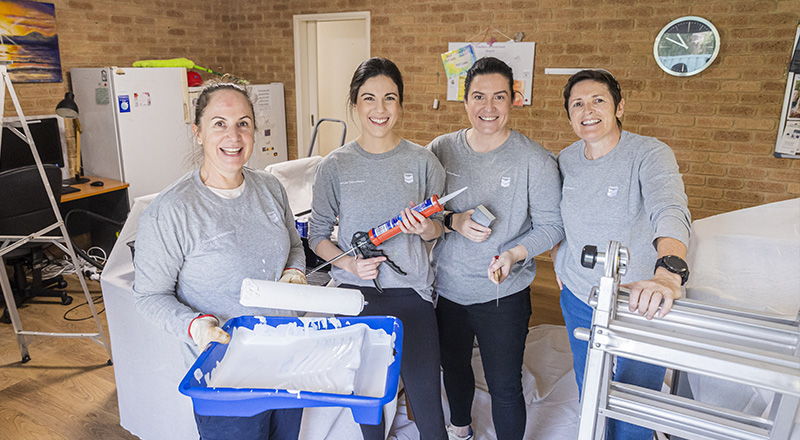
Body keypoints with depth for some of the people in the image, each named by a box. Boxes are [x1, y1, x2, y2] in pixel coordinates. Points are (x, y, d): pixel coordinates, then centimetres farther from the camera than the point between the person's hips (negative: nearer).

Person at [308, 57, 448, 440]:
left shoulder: (422, 161, -2)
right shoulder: (335, 165, -3)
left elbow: (439, 228, 6)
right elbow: (317, 234, 4)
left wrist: (426, 229, -17)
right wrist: (349, 262, -14)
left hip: (411, 294, 0)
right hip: (355, 293, 1)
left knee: (427, 405, 3)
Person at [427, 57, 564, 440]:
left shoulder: (535, 160, -11)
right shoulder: (441, 150, -3)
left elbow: (551, 225, -8)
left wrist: (514, 254, -26)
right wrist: (454, 222, -18)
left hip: (502, 294, -4)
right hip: (445, 287, 4)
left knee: (504, 386, 7)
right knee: (453, 366, 25)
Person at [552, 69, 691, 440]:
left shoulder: (649, 154, -18)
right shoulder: (564, 159, -2)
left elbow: (671, 211, -37)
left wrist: (668, 274, -54)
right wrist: (559, 265, 7)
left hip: (639, 303, -4)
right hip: (579, 301, 4)